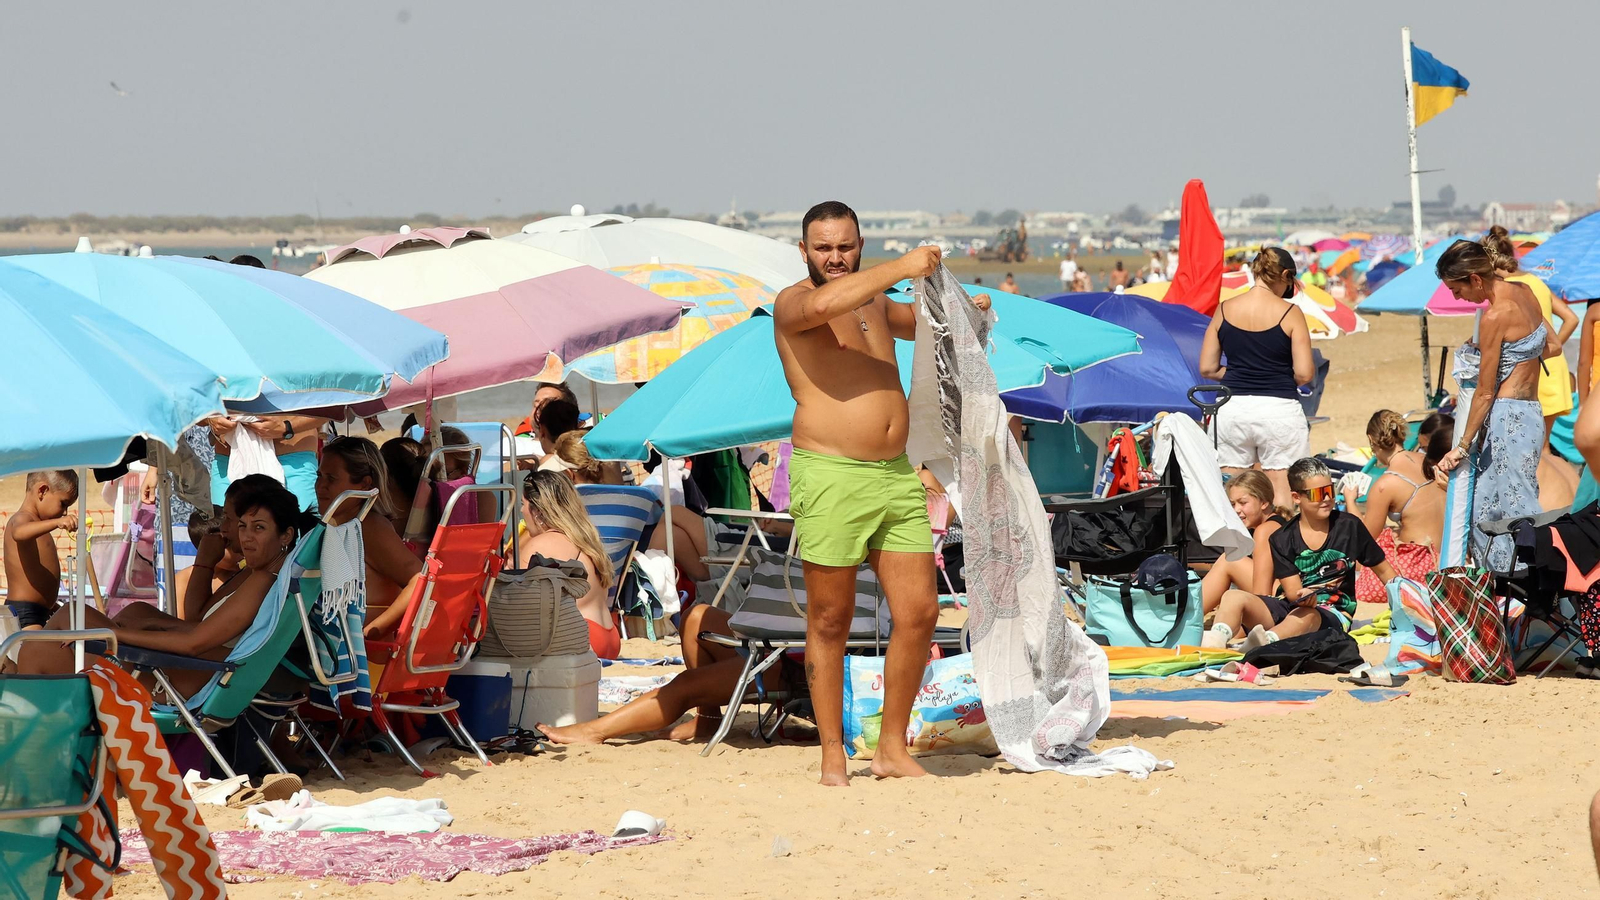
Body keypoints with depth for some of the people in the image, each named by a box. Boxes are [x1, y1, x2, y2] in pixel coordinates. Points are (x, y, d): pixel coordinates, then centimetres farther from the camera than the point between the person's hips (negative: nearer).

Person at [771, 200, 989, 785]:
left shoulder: (875, 303, 19)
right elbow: (824, 304, -29)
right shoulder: (793, 304, -4)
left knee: (919, 612, 2)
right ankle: (833, 757, 9)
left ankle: (893, 749, 13)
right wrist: (901, 269, -24)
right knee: (829, 621, 1)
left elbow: (921, 322, 39)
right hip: (830, 476, -7)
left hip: (897, 475, 7)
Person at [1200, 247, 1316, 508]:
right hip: (1279, 407, -3)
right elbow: (1304, 374, -8)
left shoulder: (1225, 310, 4)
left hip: (1232, 407, 3)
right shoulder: (1290, 313, -6)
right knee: (1282, 490, 0)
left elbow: (1207, 369, 6)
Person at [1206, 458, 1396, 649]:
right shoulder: (1282, 540, 5)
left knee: (1304, 615, -40)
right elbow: (1293, 591, -5)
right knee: (1234, 597, -23)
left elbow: (1383, 569, 14)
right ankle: (1214, 643, -53)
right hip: (1291, 606, 3)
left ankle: (1266, 642, -71)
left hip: (1333, 614, -3)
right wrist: (1303, 596, -30)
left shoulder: (1349, 526, 5)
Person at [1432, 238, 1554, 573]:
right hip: (1530, 411, 9)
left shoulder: (1495, 316, -17)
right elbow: (1553, 346, 20)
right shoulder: (1523, 291, 6)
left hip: (1509, 417, -9)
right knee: (1484, 512, 12)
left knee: (1516, 510, -5)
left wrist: (1463, 446, -6)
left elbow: (1485, 393, -13)